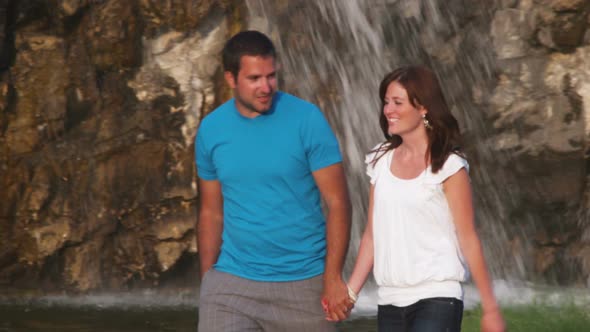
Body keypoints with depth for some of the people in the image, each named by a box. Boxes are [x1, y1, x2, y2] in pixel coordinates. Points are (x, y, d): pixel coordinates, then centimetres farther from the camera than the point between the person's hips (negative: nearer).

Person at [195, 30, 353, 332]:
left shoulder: (307, 119, -6)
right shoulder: (210, 130, 3)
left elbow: (337, 202, -7)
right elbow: (211, 213, 10)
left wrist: (333, 278, -13)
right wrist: (206, 282, 6)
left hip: (304, 283, -2)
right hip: (232, 282, 2)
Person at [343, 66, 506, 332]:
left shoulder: (448, 166, -7)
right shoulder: (380, 161, 8)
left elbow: (468, 239, -5)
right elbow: (372, 235, 11)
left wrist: (490, 308, -4)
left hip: (437, 300, -6)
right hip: (390, 302, 6)